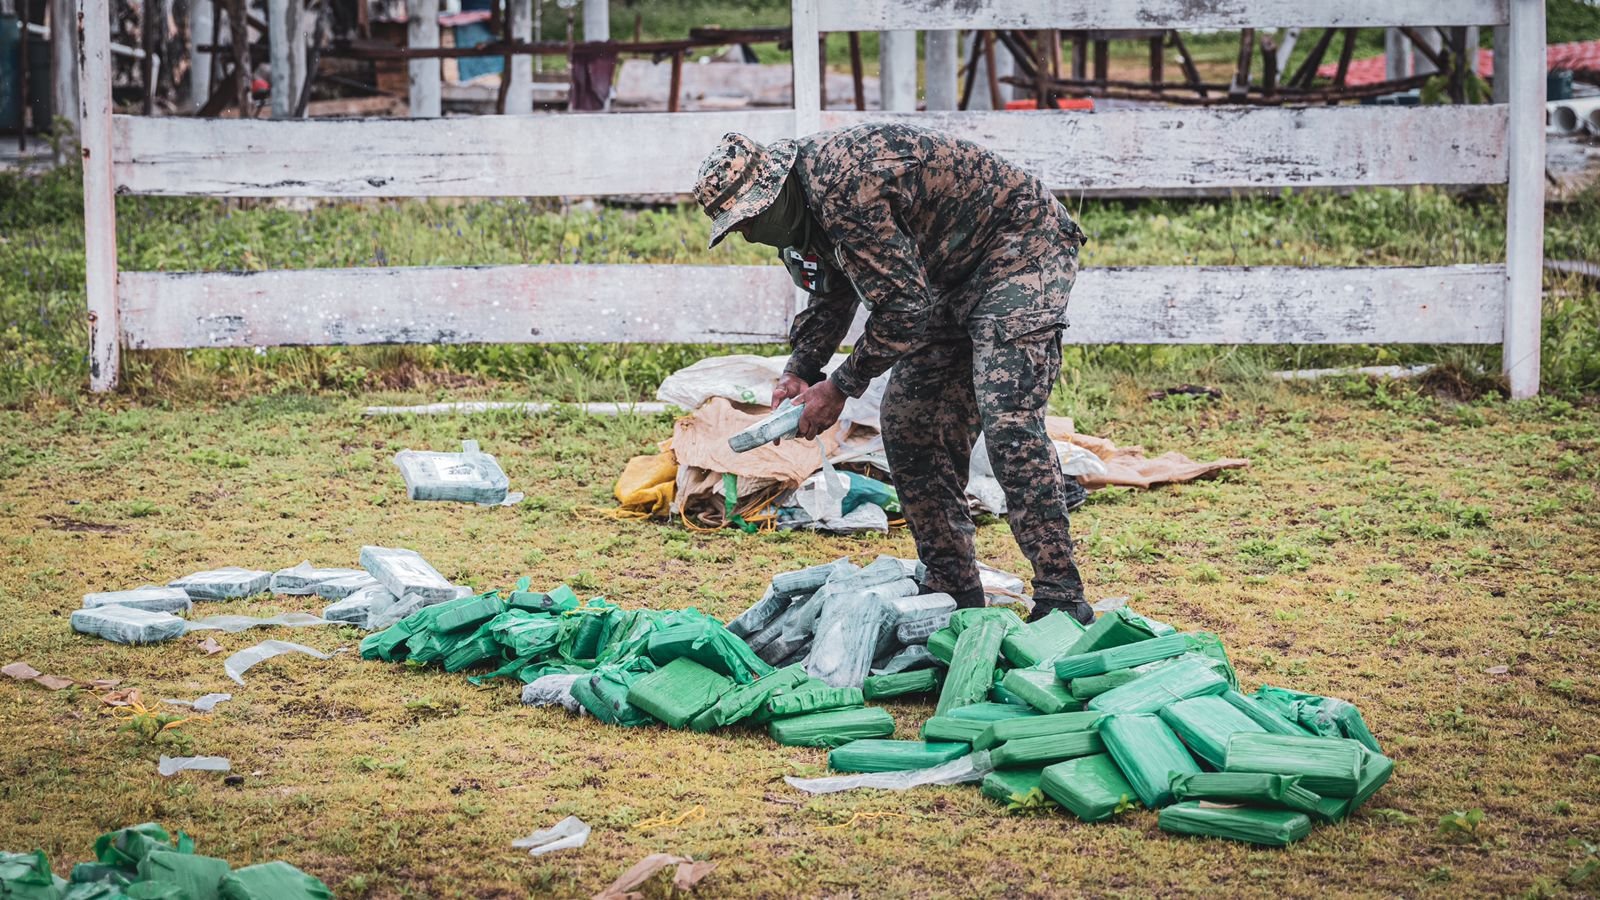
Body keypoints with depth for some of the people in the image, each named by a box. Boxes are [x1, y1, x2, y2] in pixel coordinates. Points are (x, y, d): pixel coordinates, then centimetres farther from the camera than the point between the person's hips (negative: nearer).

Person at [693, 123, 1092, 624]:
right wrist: (799, 371, 5)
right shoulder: (805, 200, 3)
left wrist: (841, 386, -17)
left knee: (1008, 421, -23)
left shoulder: (843, 186, -29)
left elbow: (904, 306, -27)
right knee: (907, 426, 4)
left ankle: (1060, 598, -20)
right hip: (952, 278, 10)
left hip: (1021, 246, -10)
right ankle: (954, 596, 9)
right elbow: (835, 295, 19)